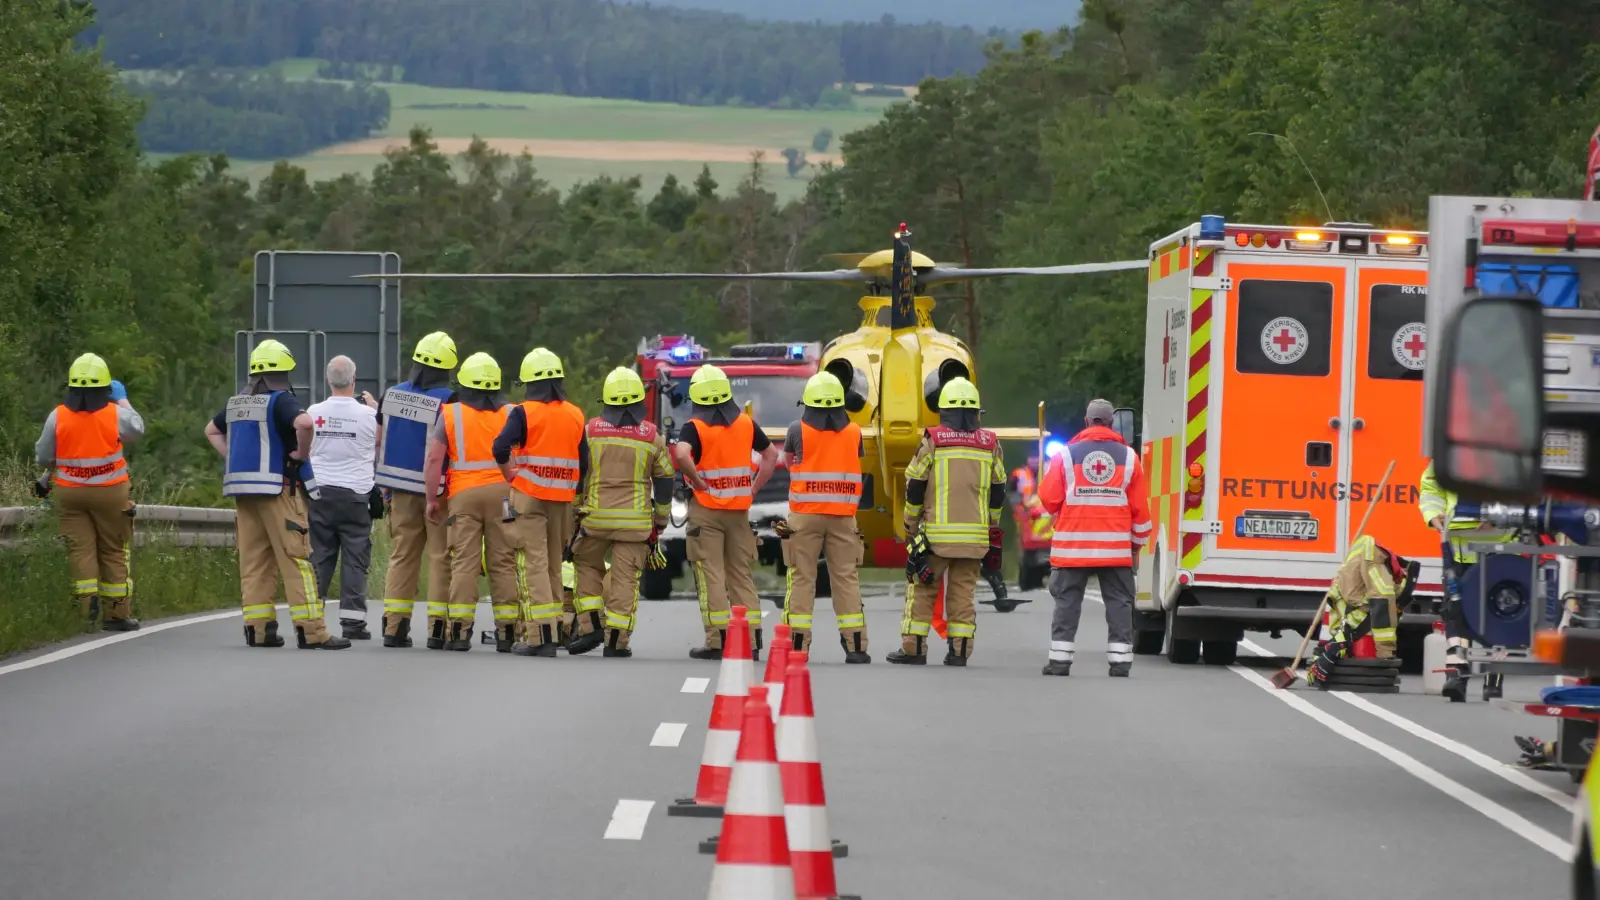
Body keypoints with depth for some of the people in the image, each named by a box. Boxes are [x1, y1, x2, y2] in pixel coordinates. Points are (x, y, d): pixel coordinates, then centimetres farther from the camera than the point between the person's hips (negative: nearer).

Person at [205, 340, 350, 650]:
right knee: (296, 559, -7)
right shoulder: (281, 401, -9)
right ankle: (311, 631, -10)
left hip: (244, 490, 7)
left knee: (253, 560, 8)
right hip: (277, 488, -7)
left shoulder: (237, 404, 15)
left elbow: (212, 430, 30)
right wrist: (302, 453, -12)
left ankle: (258, 628, 6)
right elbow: (304, 423, -29)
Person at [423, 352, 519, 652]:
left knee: (464, 562, -1)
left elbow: (433, 458, -3)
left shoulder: (450, 414, 0)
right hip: (502, 493, 1)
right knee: (503, 563, 5)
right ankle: (506, 631, 4)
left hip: (464, 493, -1)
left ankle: (460, 630, -6)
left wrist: (431, 499, 4)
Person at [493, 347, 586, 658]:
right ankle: (551, 633, 17)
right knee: (553, 565, 14)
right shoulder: (575, 416, 8)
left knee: (533, 565, -6)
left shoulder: (524, 413, -7)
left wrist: (510, 475, -4)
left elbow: (501, 448, -20)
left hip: (529, 496, -5)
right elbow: (583, 462, 10)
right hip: (562, 500, 5)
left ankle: (539, 635, -14)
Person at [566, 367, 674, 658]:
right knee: (625, 579, 3)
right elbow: (664, 482, 6)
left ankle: (591, 627, 7)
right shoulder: (652, 436, 1)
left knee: (588, 567, 19)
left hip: (596, 515, 0)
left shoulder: (591, 430, 0)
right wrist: (658, 524, 14)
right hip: (635, 520, 0)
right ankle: (616, 641, 1)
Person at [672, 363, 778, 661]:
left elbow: (681, 455, -28)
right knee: (741, 576, 11)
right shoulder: (746, 424, 5)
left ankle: (717, 643, -7)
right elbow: (771, 455, 13)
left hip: (706, 510, -4)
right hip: (739, 509, 4)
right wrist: (754, 489, 11)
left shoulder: (695, 427, -10)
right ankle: (751, 642, 8)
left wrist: (699, 483, -15)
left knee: (711, 577, -2)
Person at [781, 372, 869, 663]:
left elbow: (787, 461, 11)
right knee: (846, 577, 6)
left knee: (802, 577, 4)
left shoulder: (798, 431, -5)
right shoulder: (854, 432, 0)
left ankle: (797, 643, 1)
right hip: (842, 516, 2)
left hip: (805, 515, -2)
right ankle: (855, 646, 4)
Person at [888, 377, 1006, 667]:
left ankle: (913, 648, 2)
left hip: (937, 533, -3)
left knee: (922, 589, 3)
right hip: (974, 532, 3)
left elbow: (915, 487, -1)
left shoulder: (933, 441, -3)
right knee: (963, 591, 7)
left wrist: (911, 526, 9)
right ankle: (959, 650, 4)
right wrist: (992, 529, 21)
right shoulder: (990, 444, 6)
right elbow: (997, 492, 12)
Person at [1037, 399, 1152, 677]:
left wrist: (1060, 513, 22)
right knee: (1119, 602, 6)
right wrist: (1138, 542, 16)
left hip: (1073, 546, -1)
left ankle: (1060, 658, 1)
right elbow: (1140, 507, 4)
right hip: (1116, 547, 1)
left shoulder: (1067, 455, -1)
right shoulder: (1128, 456, 3)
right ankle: (1120, 661, 1)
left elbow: (1049, 499, -2)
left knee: (1067, 601, 5)